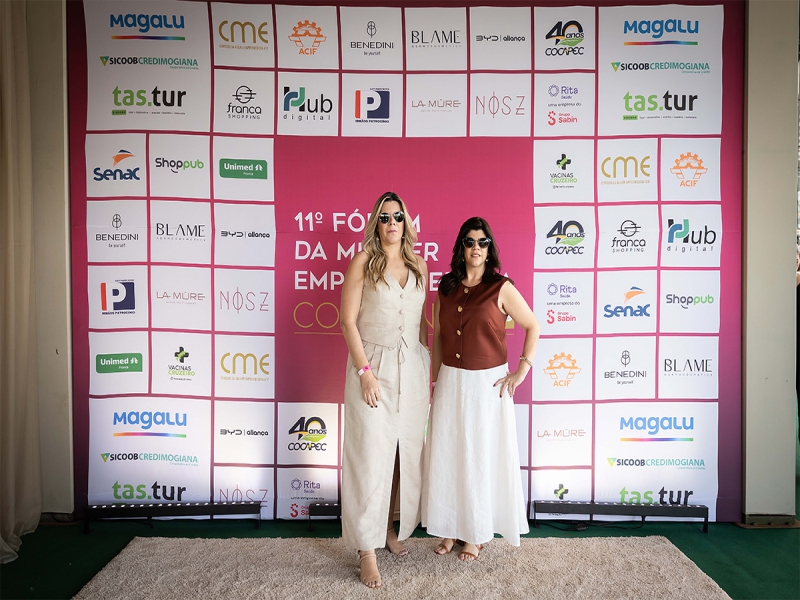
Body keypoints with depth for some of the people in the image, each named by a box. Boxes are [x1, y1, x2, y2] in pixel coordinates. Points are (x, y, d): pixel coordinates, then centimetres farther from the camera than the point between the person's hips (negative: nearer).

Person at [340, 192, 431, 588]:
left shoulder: (418, 266, 9)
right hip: (373, 366, -4)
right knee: (371, 455, -1)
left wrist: (426, 371, 12)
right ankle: (367, 550, 10)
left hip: (412, 368, 4)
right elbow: (348, 320, -7)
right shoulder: (364, 261, -3)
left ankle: (390, 528, 31)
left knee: (406, 454, 11)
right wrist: (364, 371, -14)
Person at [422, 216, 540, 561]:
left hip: (488, 383, -4)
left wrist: (522, 369, -7)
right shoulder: (447, 287, 5)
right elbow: (437, 335, 11)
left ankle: (477, 533, 23)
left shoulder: (501, 288, -7)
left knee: (482, 458, 7)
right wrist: (435, 379, 10)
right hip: (451, 381, 4)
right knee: (447, 455, 9)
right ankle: (450, 528, 26)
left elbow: (533, 326, -1)